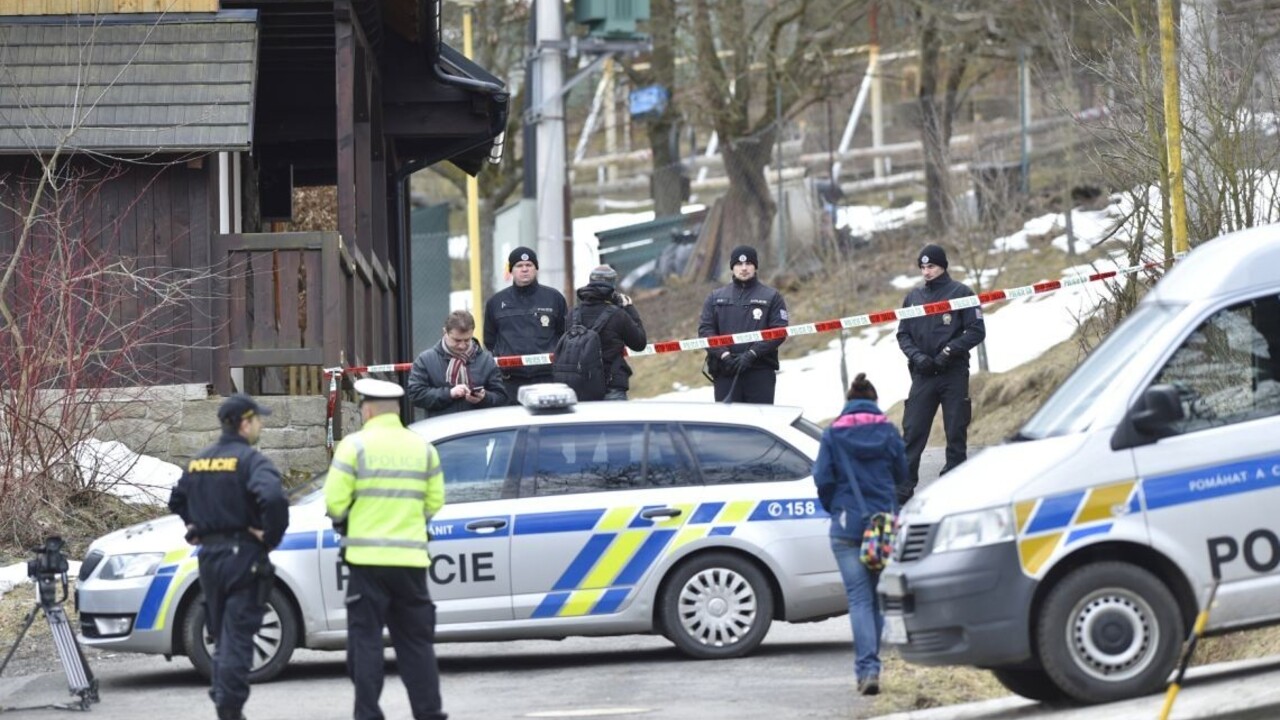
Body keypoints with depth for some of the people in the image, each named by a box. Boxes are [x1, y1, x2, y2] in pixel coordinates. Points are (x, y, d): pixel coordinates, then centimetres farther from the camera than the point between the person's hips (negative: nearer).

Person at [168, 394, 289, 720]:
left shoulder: (199, 462, 11)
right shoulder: (251, 460, -13)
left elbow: (177, 501, 24)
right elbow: (273, 498, -29)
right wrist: (270, 536, -16)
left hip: (209, 556, 6)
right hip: (243, 555, -6)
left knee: (223, 634, 17)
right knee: (237, 634, -6)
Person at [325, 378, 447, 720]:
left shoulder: (355, 445, -6)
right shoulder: (422, 448, 8)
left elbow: (335, 501, -9)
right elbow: (435, 502, 7)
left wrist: (342, 524, 12)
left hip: (368, 557, -4)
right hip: (411, 558, 4)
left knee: (366, 639, 1)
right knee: (416, 640, 10)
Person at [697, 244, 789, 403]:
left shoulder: (772, 297, 8)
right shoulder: (716, 297, 15)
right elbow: (705, 330, 6)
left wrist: (752, 354, -14)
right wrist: (724, 355, -11)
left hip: (760, 371, -2)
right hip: (725, 371, 2)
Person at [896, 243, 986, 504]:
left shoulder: (960, 293, 0)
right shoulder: (914, 297, 12)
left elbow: (976, 331, -3)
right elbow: (903, 334, 14)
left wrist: (949, 351, -13)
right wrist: (916, 356, -5)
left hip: (954, 373, -3)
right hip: (923, 375, 3)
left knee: (956, 432, 1)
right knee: (912, 431, -4)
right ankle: (904, 487, -3)